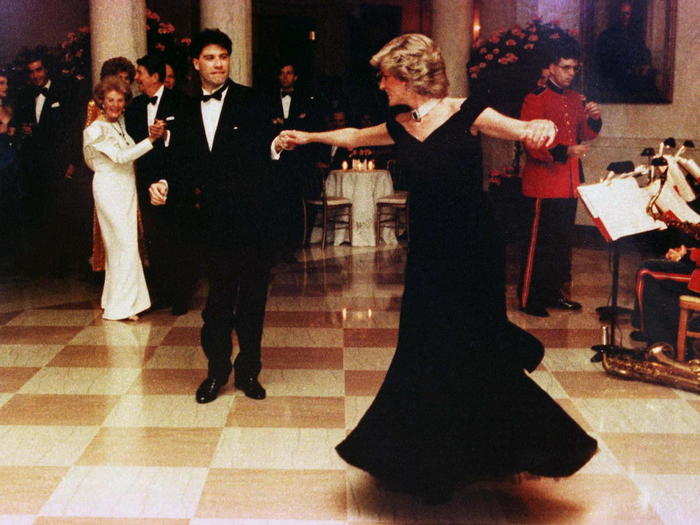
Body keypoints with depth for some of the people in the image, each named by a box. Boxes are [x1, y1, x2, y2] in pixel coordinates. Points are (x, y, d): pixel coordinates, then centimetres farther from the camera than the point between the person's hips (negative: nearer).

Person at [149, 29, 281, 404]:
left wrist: (276, 145, -33)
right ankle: (217, 370, 24)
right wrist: (166, 186, -10)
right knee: (218, 300, 9)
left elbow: (261, 155, -12)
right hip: (216, 221, 3)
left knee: (252, 299, 9)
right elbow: (182, 167, 8)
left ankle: (248, 370, 24)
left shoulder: (250, 102, -3)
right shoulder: (187, 113, 10)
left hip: (253, 217, -2)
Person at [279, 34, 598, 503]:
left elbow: (523, 130, -19)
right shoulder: (400, 128, 7)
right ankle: (436, 464, 24)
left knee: (471, 350, -2)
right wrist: (308, 137, 36)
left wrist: (540, 127, -42)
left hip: (472, 249, -5)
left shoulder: (465, 113, -10)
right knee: (426, 352, 9)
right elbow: (353, 137, 25)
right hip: (428, 250, 6)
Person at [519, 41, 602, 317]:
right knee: (540, 243, -3)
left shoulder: (577, 100, 14)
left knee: (563, 241, 14)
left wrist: (594, 119, -1)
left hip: (570, 185, 8)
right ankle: (529, 299, 5)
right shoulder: (536, 99, -10)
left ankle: (554, 292, 25)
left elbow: (584, 136, 20)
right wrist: (564, 152, -27)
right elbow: (532, 146, -15)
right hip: (544, 185, -8)